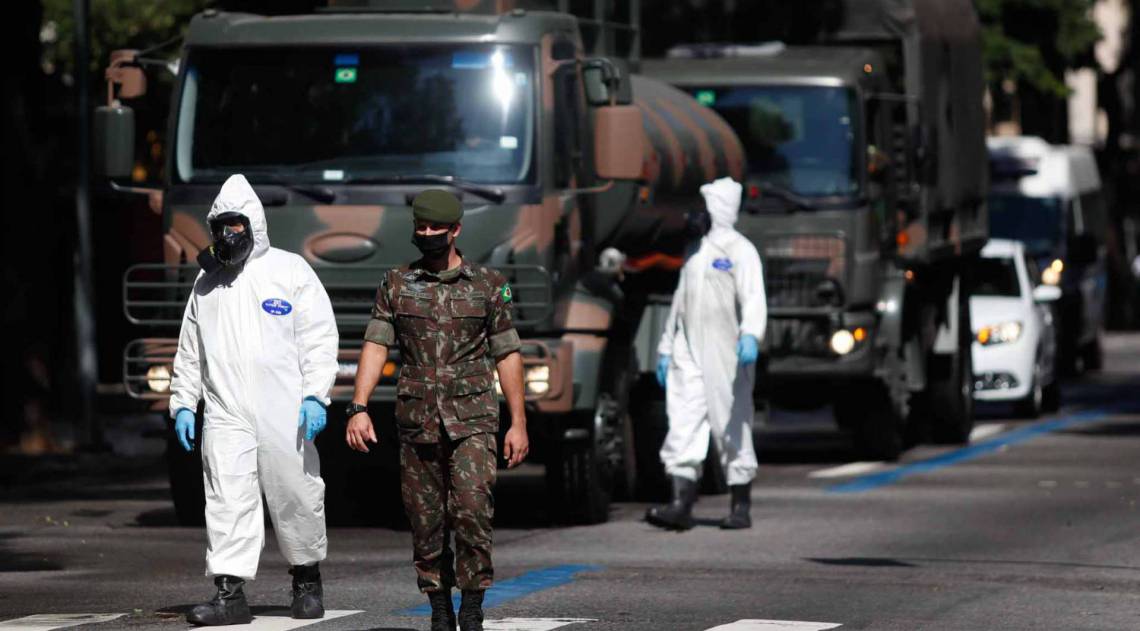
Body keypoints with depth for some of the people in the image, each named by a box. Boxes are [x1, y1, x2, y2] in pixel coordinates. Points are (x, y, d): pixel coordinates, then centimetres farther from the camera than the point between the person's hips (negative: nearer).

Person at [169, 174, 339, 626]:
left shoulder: (290, 271, 2)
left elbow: (319, 338, -2)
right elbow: (190, 351, 21)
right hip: (226, 415, 3)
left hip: (284, 414, -3)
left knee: (297, 498, 4)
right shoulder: (207, 282, 15)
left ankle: (307, 581, 23)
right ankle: (230, 594, -8)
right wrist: (183, 404, 14)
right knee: (227, 501, -7)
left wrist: (315, 396, -11)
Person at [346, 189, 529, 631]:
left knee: (471, 511, -17)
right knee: (426, 525, 4)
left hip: (472, 422, -2)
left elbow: (507, 355, 6)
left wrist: (518, 423, 2)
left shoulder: (489, 286, 5)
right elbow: (375, 346, 0)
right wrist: (358, 408, -12)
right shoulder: (396, 285, 7)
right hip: (417, 424, 2)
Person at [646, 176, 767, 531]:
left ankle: (741, 507, 11)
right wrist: (665, 349, 23)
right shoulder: (694, 253, 19)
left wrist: (751, 335, -36)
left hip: (725, 356, -6)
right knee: (683, 426, -6)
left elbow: (753, 298, -19)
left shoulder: (739, 250, -6)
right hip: (688, 356, 7)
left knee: (732, 429, 1)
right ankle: (681, 505, -11)